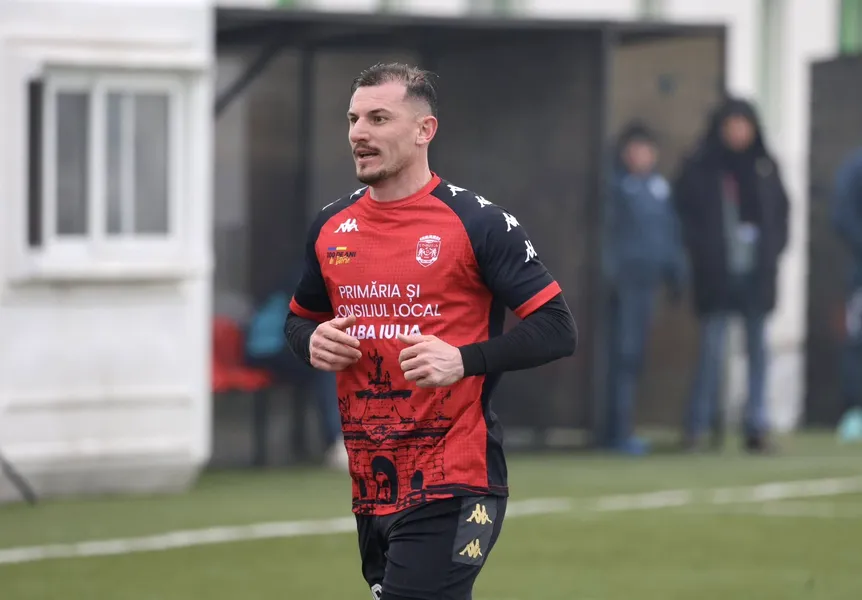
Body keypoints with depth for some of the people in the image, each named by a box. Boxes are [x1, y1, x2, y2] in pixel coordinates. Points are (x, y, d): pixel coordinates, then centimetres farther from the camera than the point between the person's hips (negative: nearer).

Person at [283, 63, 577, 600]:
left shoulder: (478, 222, -7)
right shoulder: (331, 227, 11)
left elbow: (558, 330, -8)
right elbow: (300, 318, 26)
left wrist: (463, 360, -21)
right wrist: (313, 342, 2)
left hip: (453, 493, -6)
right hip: (370, 490, 7)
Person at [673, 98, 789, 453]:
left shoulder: (766, 168, 10)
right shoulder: (699, 170, 0)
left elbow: (782, 210, 15)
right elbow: (683, 214, 1)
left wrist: (773, 249, 3)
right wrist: (700, 251, -8)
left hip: (757, 275, 3)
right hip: (717, 274, -3)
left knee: (758, 349, 5)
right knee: (712, 350, -6)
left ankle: (756, 426, 10)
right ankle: (697, 426, 1)